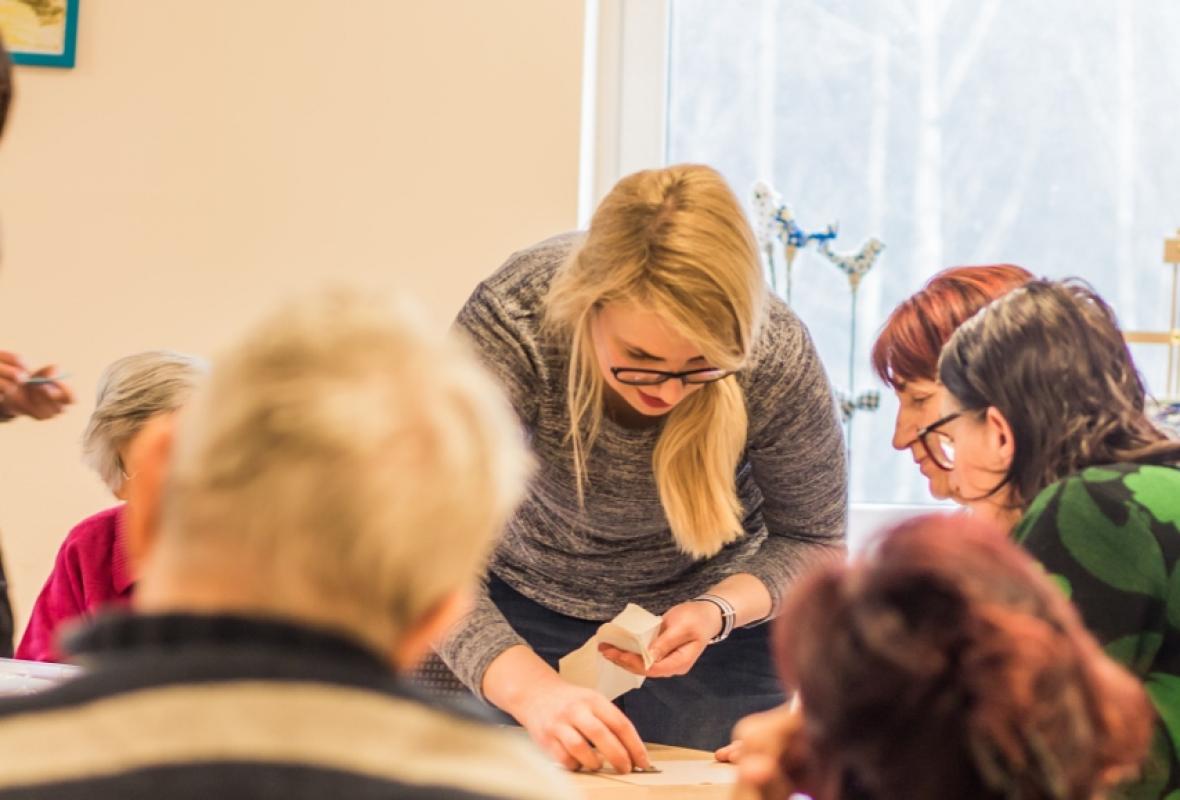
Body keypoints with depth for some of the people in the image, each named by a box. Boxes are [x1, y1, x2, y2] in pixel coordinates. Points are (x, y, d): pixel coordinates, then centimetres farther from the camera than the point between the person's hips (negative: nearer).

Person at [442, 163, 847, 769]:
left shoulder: (778, 357, -31)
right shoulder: (509, 323, -36)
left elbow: (812, 540, -12)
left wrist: (719, 612, -32)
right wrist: (531, 688, -55)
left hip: (709, 609, 1)